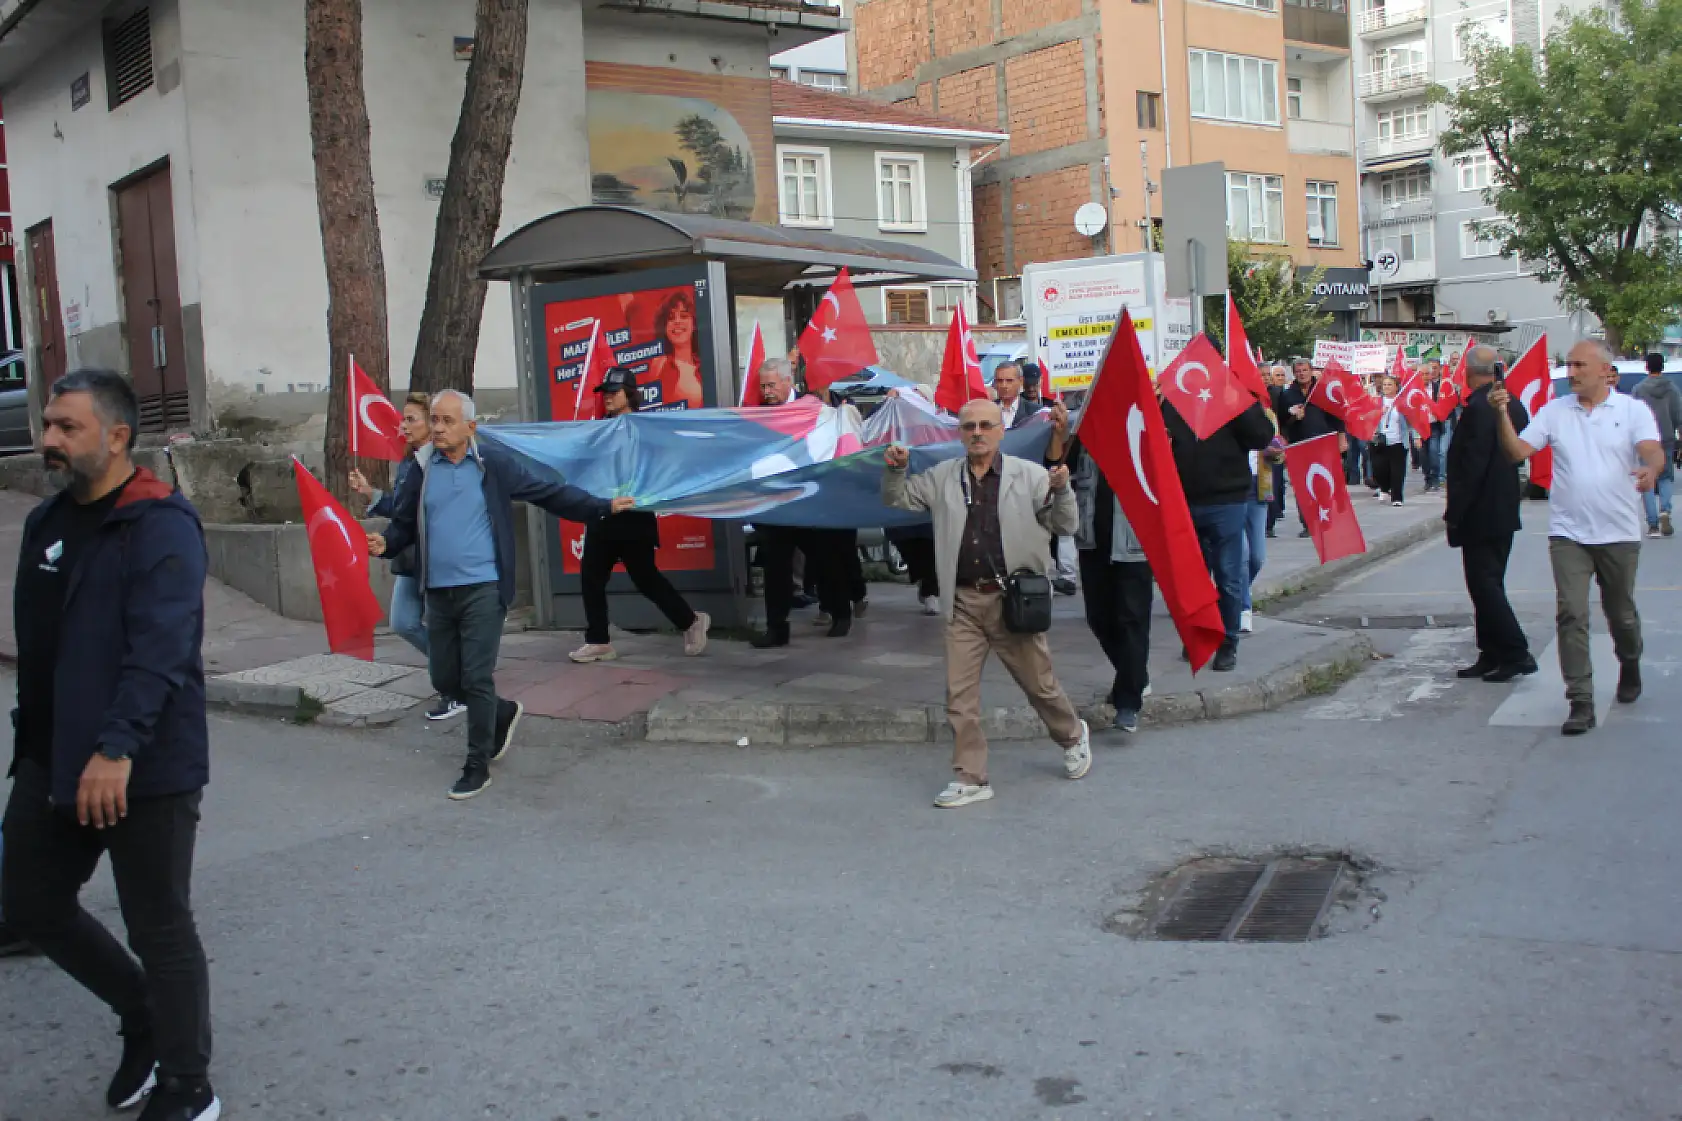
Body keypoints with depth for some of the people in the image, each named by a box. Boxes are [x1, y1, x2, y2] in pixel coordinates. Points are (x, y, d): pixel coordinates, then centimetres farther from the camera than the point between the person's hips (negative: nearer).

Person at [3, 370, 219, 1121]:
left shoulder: (162, 527, -14)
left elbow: (159, 650, -26)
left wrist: (117, 748, -35)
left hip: (146, 768, -8)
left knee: (159, 929, 2)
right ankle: (144, 1015, 38)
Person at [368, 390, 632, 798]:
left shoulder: (495, 463, -4)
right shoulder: (422, 470, 6)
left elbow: (550, 492, -1)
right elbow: (403, 523, 10)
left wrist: (603, 507, -4)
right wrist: (385, 543, -12)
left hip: (483, 589, -4)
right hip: (438, 592, 5)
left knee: (476, 679, -5)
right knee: (444, 680, 12)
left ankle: (477, 768, 9)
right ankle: (503, 712, 39)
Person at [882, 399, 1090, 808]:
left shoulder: (1029, 476, -3)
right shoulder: (943, 477, 6)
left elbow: (1066, 526, -3)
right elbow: (896, 499, 15)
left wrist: (1060, 491, -23)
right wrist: (896, 470, -6)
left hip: (1013, 599, -3)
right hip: (963, 602, 3)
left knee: (1039, 684, 10)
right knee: (959, 695, 3)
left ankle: (1073, 735, 40)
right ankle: (971, 778, 13)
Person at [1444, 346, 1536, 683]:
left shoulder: (1478, 409, -19)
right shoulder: (1513, 405, 9)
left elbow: (1471, 466, -22)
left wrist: (1454, 512, -16)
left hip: (1480, 515, -9)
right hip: (1505, 512, 9)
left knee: (1484, 585, -4)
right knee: (1490, 584, 14)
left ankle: (1516, 653, -4)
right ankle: (1492, 656, 18)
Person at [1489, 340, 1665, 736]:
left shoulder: (1633, 410, -1)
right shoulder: (1553, 411, 3)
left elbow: (1653, 451, -16)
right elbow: (1518, 451, -4)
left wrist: (1650, 469, -39)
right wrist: (1502, 415, -19)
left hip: (1619, 533, 0)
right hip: (1568, 533, 1)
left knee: (1621, 613, 16)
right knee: (1571, 615, -9)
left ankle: (1630, 666, 47)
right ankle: (1581, 703, -5)